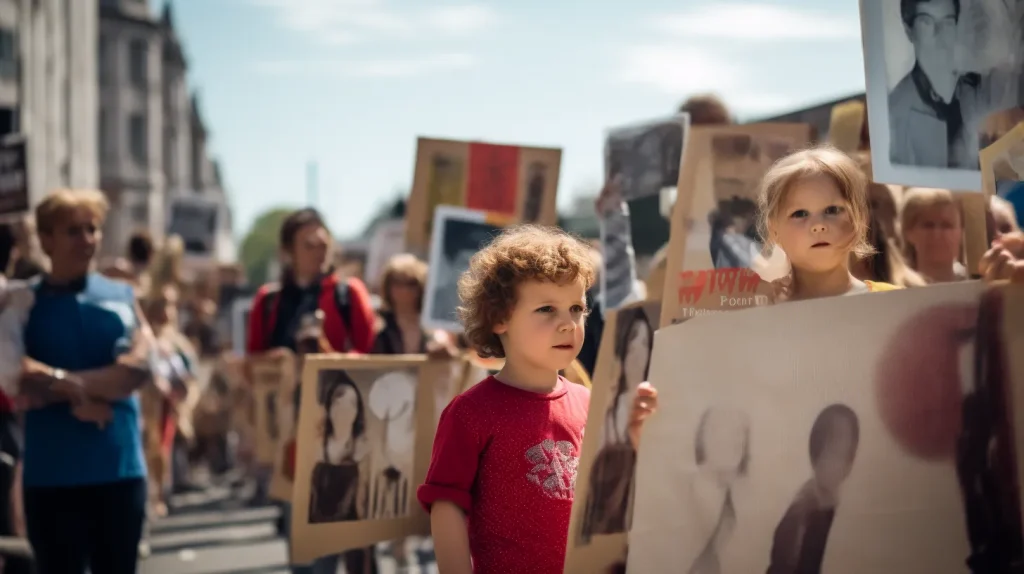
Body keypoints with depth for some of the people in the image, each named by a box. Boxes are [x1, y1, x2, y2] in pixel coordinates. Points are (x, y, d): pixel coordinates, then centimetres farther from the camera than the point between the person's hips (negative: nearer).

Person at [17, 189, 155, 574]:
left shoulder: (123, 296, 6)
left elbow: (139, 367, -8)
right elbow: (22, 387, -12)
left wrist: (62, 381, -13)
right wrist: (81, 398, -19)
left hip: (121, 469, 2)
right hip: (52, 475, -2)